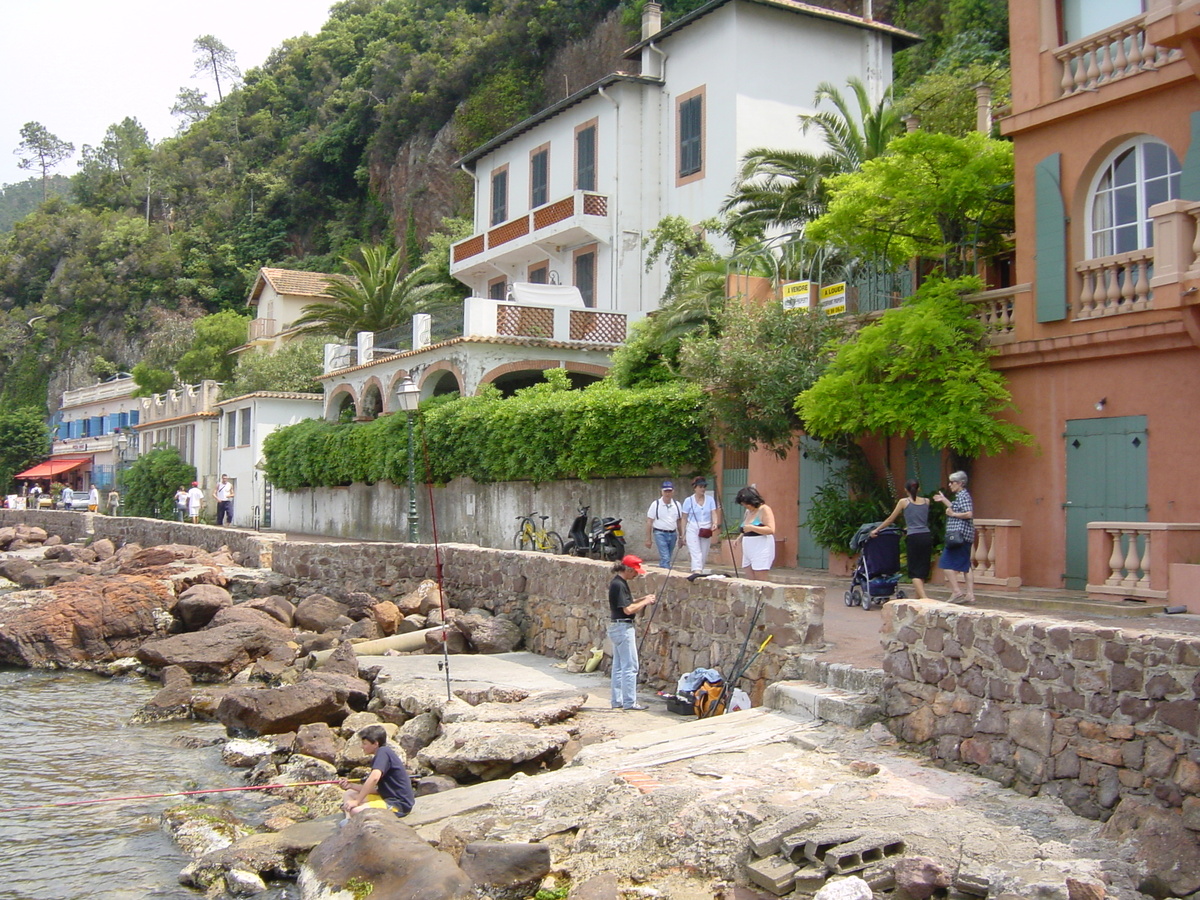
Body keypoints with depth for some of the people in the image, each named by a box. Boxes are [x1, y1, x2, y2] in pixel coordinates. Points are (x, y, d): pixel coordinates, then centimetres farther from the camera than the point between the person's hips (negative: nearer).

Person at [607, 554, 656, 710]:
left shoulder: (618, 582, 11)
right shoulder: (619, 585, -19)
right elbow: (628, 609, -22)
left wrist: (643, 599, 8)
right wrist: (645, 602, -10)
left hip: (617, 627, 10)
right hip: (623, 627, -10)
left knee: (618, 666, 13)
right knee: (630, 666, -5)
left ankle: (617, 701, 18)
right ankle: (629, 702, -1)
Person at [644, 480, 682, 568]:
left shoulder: (676, 505, 8)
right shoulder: (656, 504, -4)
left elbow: (679, 521, 15)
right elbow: (649, 522, -3)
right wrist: (648, 539, -6)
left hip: (673, 534, 5)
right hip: (660, 534, -5)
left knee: (667, 558, 12)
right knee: (665, 558, -15)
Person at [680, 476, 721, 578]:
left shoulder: (710, 500, 6)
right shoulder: (689, 501, 0)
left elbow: (714, 513, -3)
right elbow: (684, 519, 4)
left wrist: (715, 523, -25)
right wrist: (683, 534, 1)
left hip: (706, 530, 3)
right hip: (693, 529, -3)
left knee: (704, 555, 7)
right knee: (696, 553, -15)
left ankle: (700, 572, 18)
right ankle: (697, 572, -27)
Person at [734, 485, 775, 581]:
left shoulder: (764, 510, -8)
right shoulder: (748, 512, 17)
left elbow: (771, 530, -18)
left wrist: (752, 528, -23)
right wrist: (740, 537, 10)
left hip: (761, 549, -8)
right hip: (748, 550, 8)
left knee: (760, 581, -10)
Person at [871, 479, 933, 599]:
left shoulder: (904, 502, 2)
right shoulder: (926, 501, 12)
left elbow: (890, 519, 7)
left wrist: (876, 530, 17)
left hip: (914, 538, -4)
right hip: (927, 536, 4)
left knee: (914, 571, -1)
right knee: (923, 569, 12)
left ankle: (924, 598, -16)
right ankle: (918, 596, 17)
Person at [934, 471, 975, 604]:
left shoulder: (963, 496, -13)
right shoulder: (960, 496, 17)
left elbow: (969, 514, -22)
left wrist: (952, 514, -15)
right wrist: (944, 500, 29)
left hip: (958, 535, -10)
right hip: (965, 536, 10)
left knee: (948, 563, -7)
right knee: (965, 565, 9)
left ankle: (956, 592, -10)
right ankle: (970, 594, 8)